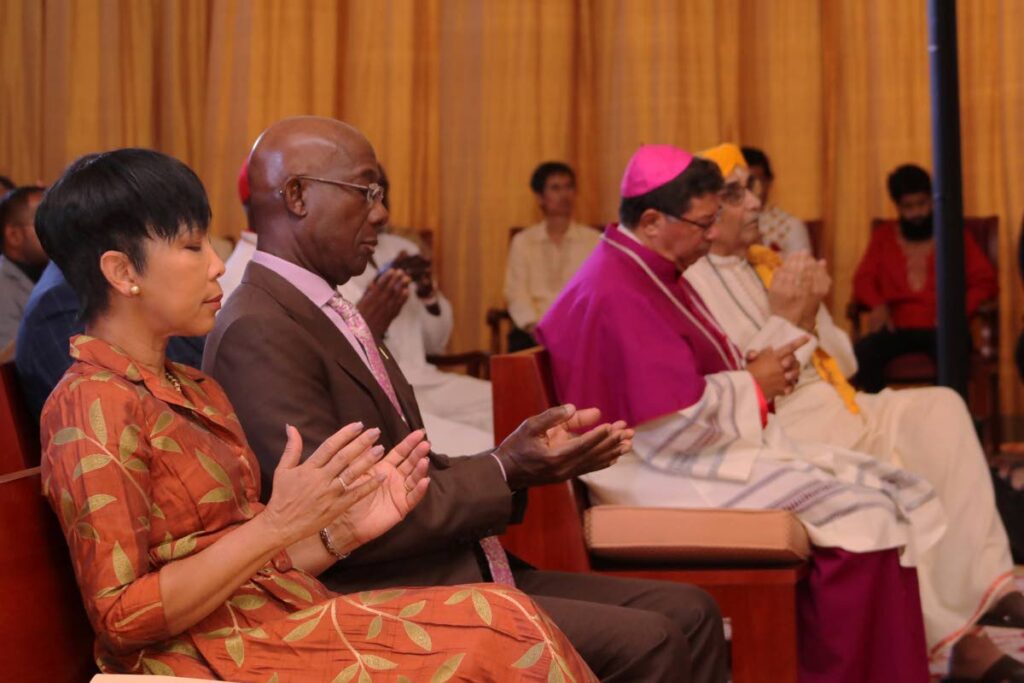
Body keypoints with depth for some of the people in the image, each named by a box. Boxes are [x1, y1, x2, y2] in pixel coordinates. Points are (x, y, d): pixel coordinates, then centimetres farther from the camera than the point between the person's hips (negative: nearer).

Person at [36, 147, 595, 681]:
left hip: (267, 620, 8)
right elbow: (122, 616, -17)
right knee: (499, 632, -18)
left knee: (503, 620, -12)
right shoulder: (92, 406, -11)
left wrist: (343, 529, -3)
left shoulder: (192, 391, 17)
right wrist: (278, 523, -20)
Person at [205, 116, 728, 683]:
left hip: (462, 572, 9)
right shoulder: (257, 333, -15)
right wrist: (504, 471, -15)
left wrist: (519, 457, 0)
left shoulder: (330, 315, 16)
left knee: (688, 613, 2)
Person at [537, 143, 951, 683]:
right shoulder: (616, 295, -20)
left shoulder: (653, 274, 13)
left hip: (706, 449, 11)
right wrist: (753, 385, -10)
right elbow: (675, 422, -25)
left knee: (883, 488, 1)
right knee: (861, 516, -19)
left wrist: (748, 369, 1)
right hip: (664, 475, -11)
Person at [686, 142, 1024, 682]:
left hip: (827, 405, 9)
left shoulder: (766, 266, 17)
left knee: (938, 409, -8)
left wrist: (811, 313, -2)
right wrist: (786, 319, -14)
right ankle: (954, 636, -20)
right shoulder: (690, 282, -7)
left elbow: (843, 365, 17)